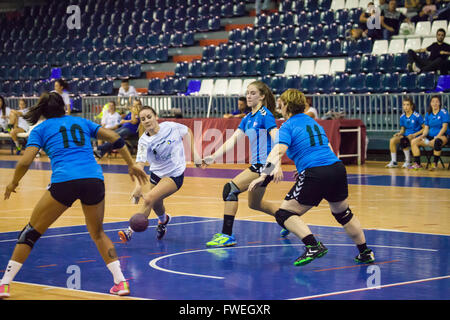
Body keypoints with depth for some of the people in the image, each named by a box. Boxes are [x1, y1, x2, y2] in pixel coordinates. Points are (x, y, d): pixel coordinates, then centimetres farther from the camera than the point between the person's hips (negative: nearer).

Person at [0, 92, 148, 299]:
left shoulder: (40, 129, 14)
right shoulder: (81, 123, 23)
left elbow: (25, 162, 3)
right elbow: (115, 139, 18)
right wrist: (132, 165, 26)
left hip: (64, 182, -3)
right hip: (94, 180, 3)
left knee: (31, 232, 12)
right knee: (97, 233, 25)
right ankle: (120, 282, 14)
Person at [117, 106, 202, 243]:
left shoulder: (171, 127, -14)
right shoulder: (144, 141, -15)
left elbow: (188, 131, 8)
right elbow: (140, 164, -27)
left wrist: (194, 153, 2)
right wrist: (138, 186, -43)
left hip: (175, 175, -3)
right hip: (156, 174, 3)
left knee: (149, 199, -22)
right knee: (156, 205, 20)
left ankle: (131, 231, -13)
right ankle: (163, 220, 58)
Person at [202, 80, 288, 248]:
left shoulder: (265, 115, -11)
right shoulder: (247, 119, 14)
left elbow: (276, 139, -22)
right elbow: (233, 139, 12)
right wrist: (213, 157, 2)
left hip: (264, 164, -10)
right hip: (257, 164, 10)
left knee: (230, 188, -19)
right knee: (254, 203, 23)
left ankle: (227, 235, -19)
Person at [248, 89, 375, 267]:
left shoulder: (288, 126, 0)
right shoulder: (314, 122, 22)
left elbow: (279, 150, -16)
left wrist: (264, 176, -23)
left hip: (315, 175, -7)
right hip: (337, 167, 7)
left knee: (284, 214, 2)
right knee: (343, 213, 29)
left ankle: (314, 246, -17)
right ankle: (365, 253, 32)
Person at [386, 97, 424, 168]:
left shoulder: (417, 116, -10)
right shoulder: (402, 117, 7)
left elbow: (424, 128, -7)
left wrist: (414, 134, -16)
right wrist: (399, 133, -5)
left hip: (415, 136, -6)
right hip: (406, 135, 6)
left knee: (404, 141, -35)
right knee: (392, 140, -19)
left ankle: (408, 161, -18)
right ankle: (393, 162, -12)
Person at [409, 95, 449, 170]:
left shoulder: (443, 112, -5)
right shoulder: (428, 114, 11)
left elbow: (444, 127, -12)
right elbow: (426, 128, 11)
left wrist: (437, 137, -23)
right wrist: (423, 135, -10)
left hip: (442, 136, -6)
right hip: (430, 136, 6)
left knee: (437, 141, -42)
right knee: (414, 142, -10)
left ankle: (435, 164, -33)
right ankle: (417, 164, -12)